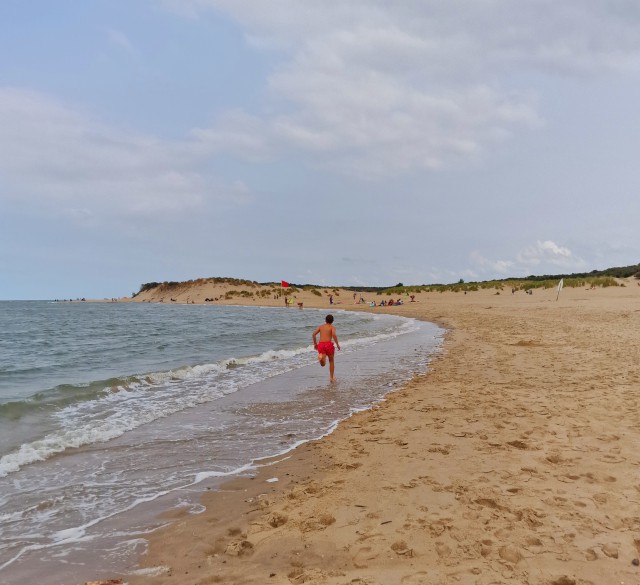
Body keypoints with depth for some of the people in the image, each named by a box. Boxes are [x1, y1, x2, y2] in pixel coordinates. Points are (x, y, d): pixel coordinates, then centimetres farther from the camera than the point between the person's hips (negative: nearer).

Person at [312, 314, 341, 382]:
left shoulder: (320, 326, 18)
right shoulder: (332, 327, 6)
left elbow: (314, 334, 8)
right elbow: (334, 334, -16)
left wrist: (315, 343, 18)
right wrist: (337, 344, -10)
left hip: (320, 344, 2)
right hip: (328, 344, -2)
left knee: (323, 364, -2)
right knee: (331, 361, 20)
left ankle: (321, 356, -35)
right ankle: (332, 377, 23)